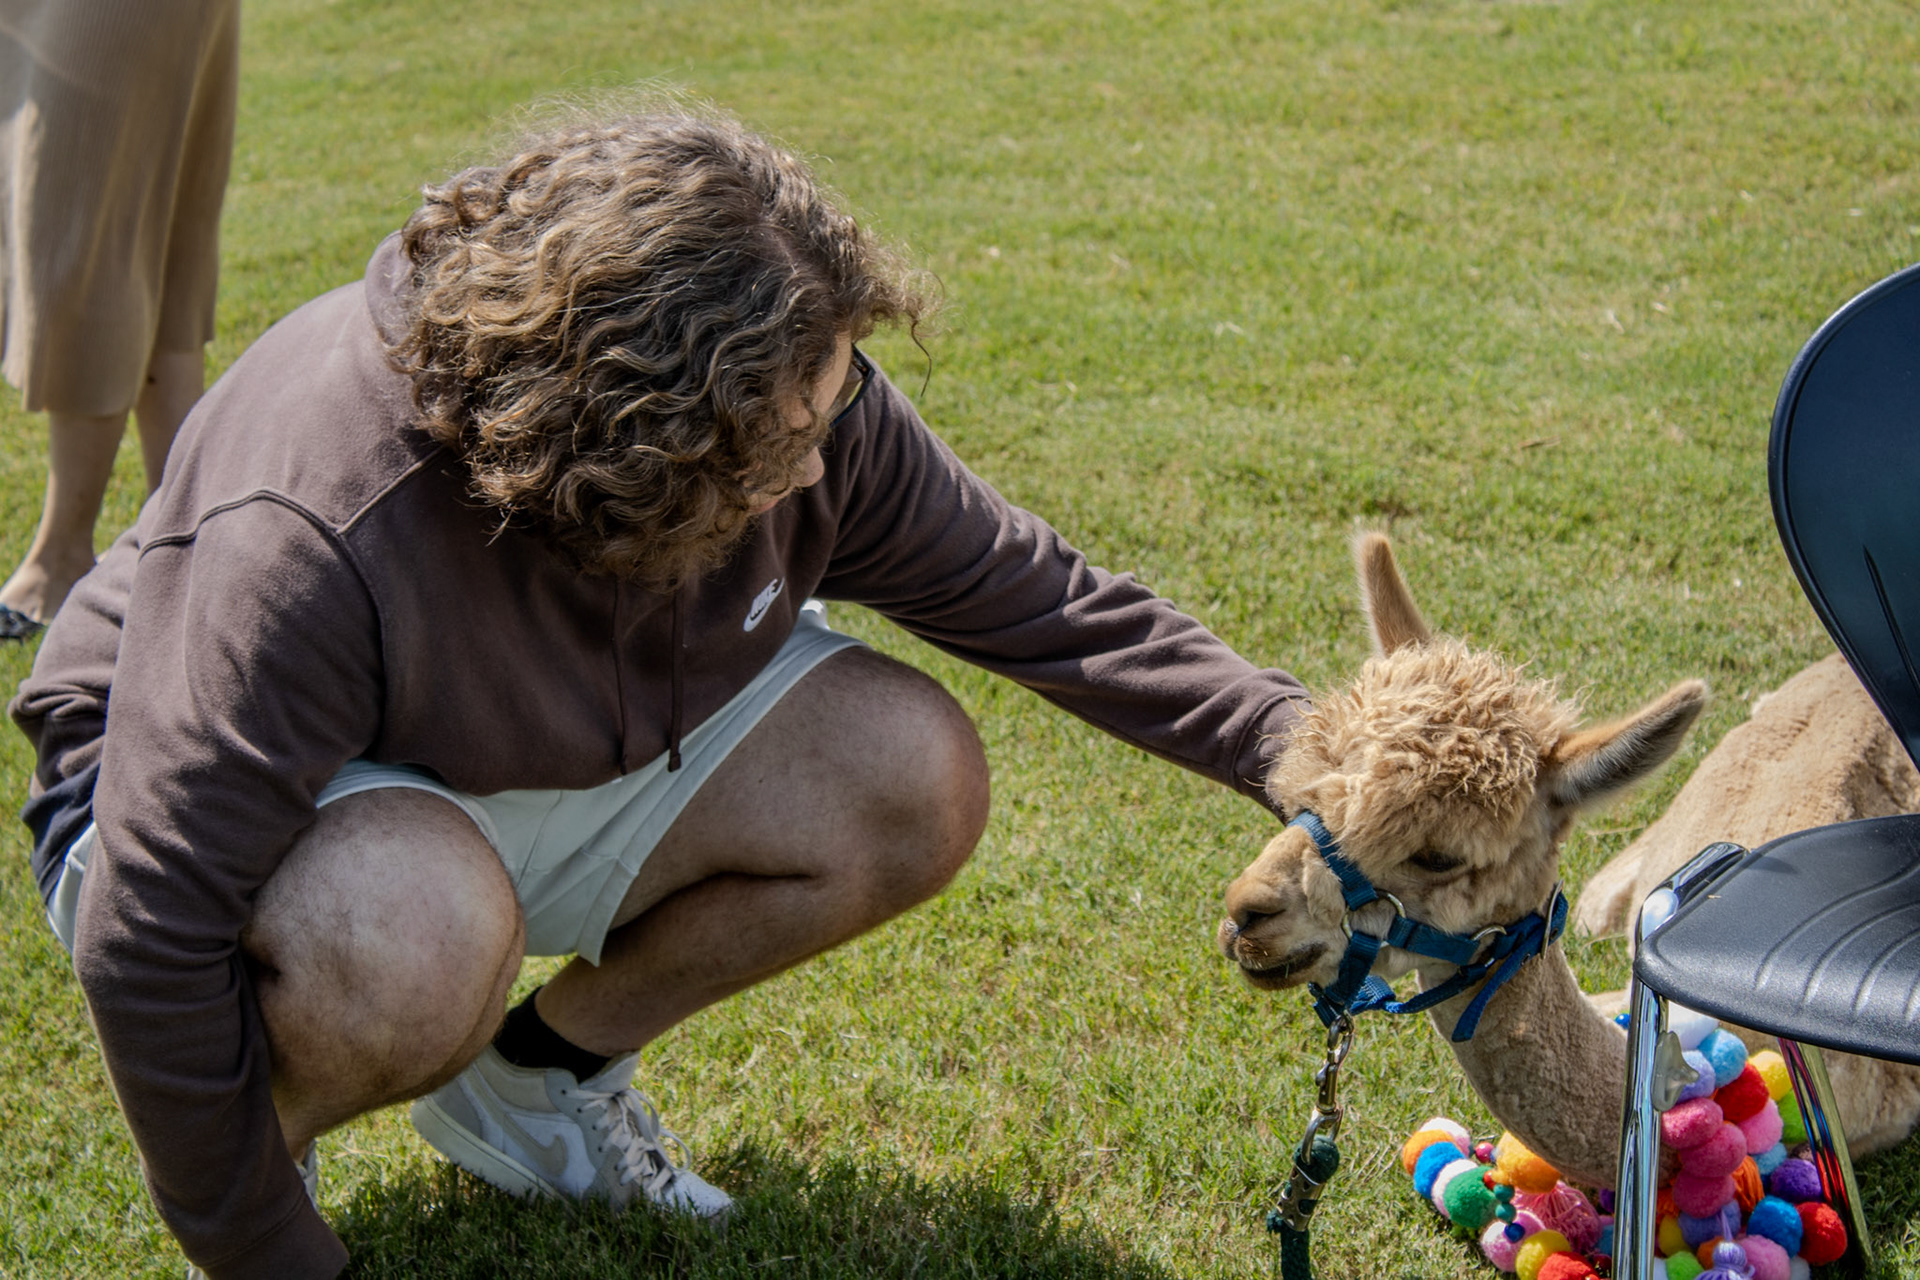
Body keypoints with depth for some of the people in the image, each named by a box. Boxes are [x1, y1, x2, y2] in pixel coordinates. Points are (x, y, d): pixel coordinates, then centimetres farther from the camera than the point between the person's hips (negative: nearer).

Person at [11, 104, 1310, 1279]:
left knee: (912, 776, -14)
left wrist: (1296, 741, -17)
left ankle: (537, 1076, 6)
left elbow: (1023, 592, -9)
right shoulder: (304, 545, -39)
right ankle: (263, 1135, -5)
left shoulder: (787, 395, -21)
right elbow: (152, 943, -34)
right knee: (418, 935, -42)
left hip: (535, 762, 6)